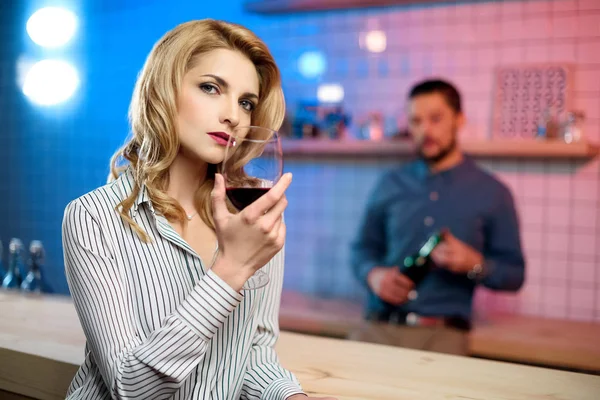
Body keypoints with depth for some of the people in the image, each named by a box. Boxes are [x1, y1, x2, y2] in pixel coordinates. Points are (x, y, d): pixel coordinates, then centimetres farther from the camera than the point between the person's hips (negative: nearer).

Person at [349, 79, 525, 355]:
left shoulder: (492, 194, 5)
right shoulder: (390, 185, 12)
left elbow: (514, 275, 7)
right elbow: (364, 247, 20)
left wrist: (475, 265, -13)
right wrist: (373, 274, -2)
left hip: (443, 335, -2)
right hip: (378, 328, 2)